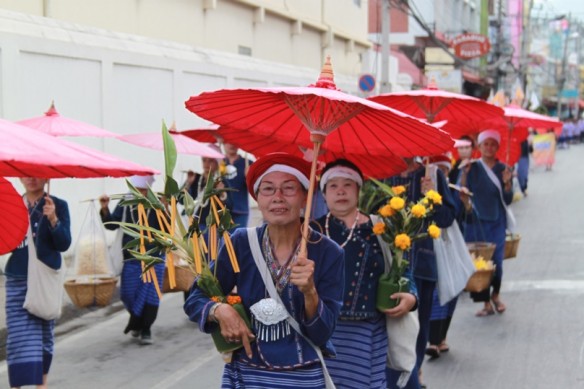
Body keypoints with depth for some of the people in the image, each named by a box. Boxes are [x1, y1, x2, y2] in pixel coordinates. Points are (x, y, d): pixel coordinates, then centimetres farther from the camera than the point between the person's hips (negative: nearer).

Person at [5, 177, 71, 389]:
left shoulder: (58, 205, -2)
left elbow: (64, 244, -7)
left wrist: (53, 219, -23)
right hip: (17, 278, 1)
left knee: (43, 330, 8)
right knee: (18, 333, -5)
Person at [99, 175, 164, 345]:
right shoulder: (125, 205, 1)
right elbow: (112, 224, 0)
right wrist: (105, 209, -16)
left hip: (153, 258, -3)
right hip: (130, 259, 3)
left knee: (150, 295, -2)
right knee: (128, 294, 8)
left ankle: (146, 329, 11)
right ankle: (137, 323, 33)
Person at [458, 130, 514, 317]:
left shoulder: (503, 169, 5)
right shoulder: (471, 168, 1)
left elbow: (508, 200, 4)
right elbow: (462, 193, -3)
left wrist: (507, 184, -13)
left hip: (497, 221, 1)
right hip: (476, 222, -1)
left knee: (496, 260, -4)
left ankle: (495, 294, 23)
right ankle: (486, 303, 8)